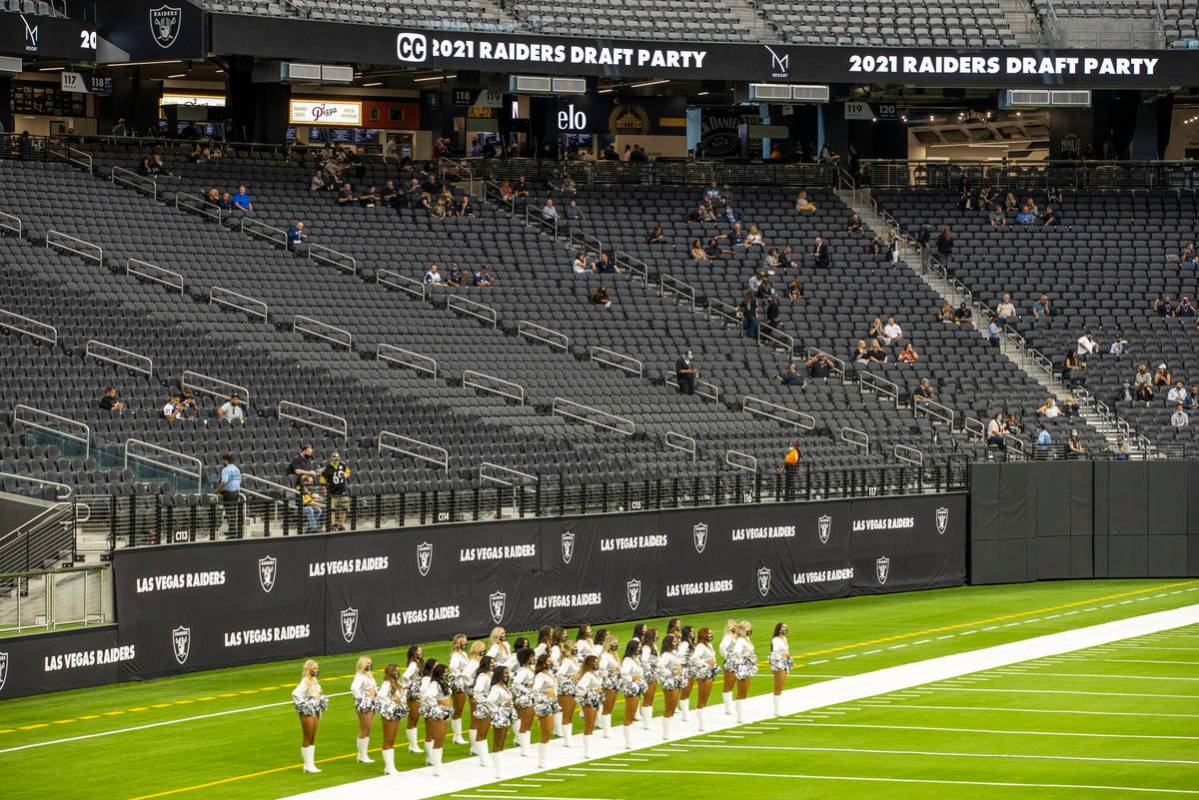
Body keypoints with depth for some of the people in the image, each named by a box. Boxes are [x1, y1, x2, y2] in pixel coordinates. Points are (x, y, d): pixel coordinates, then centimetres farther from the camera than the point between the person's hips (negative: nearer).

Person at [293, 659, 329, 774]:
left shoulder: (314, 681, 9)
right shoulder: (305, 681, -17)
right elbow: (295, 693, -30)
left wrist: (322, 702, 12)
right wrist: (302, 704, -23)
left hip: (315, 712, 8)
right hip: (307, 713, -8)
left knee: (313, 739, 12)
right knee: (307, 739, 0)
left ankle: (311, 764, 18)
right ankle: (307, 765, 6)